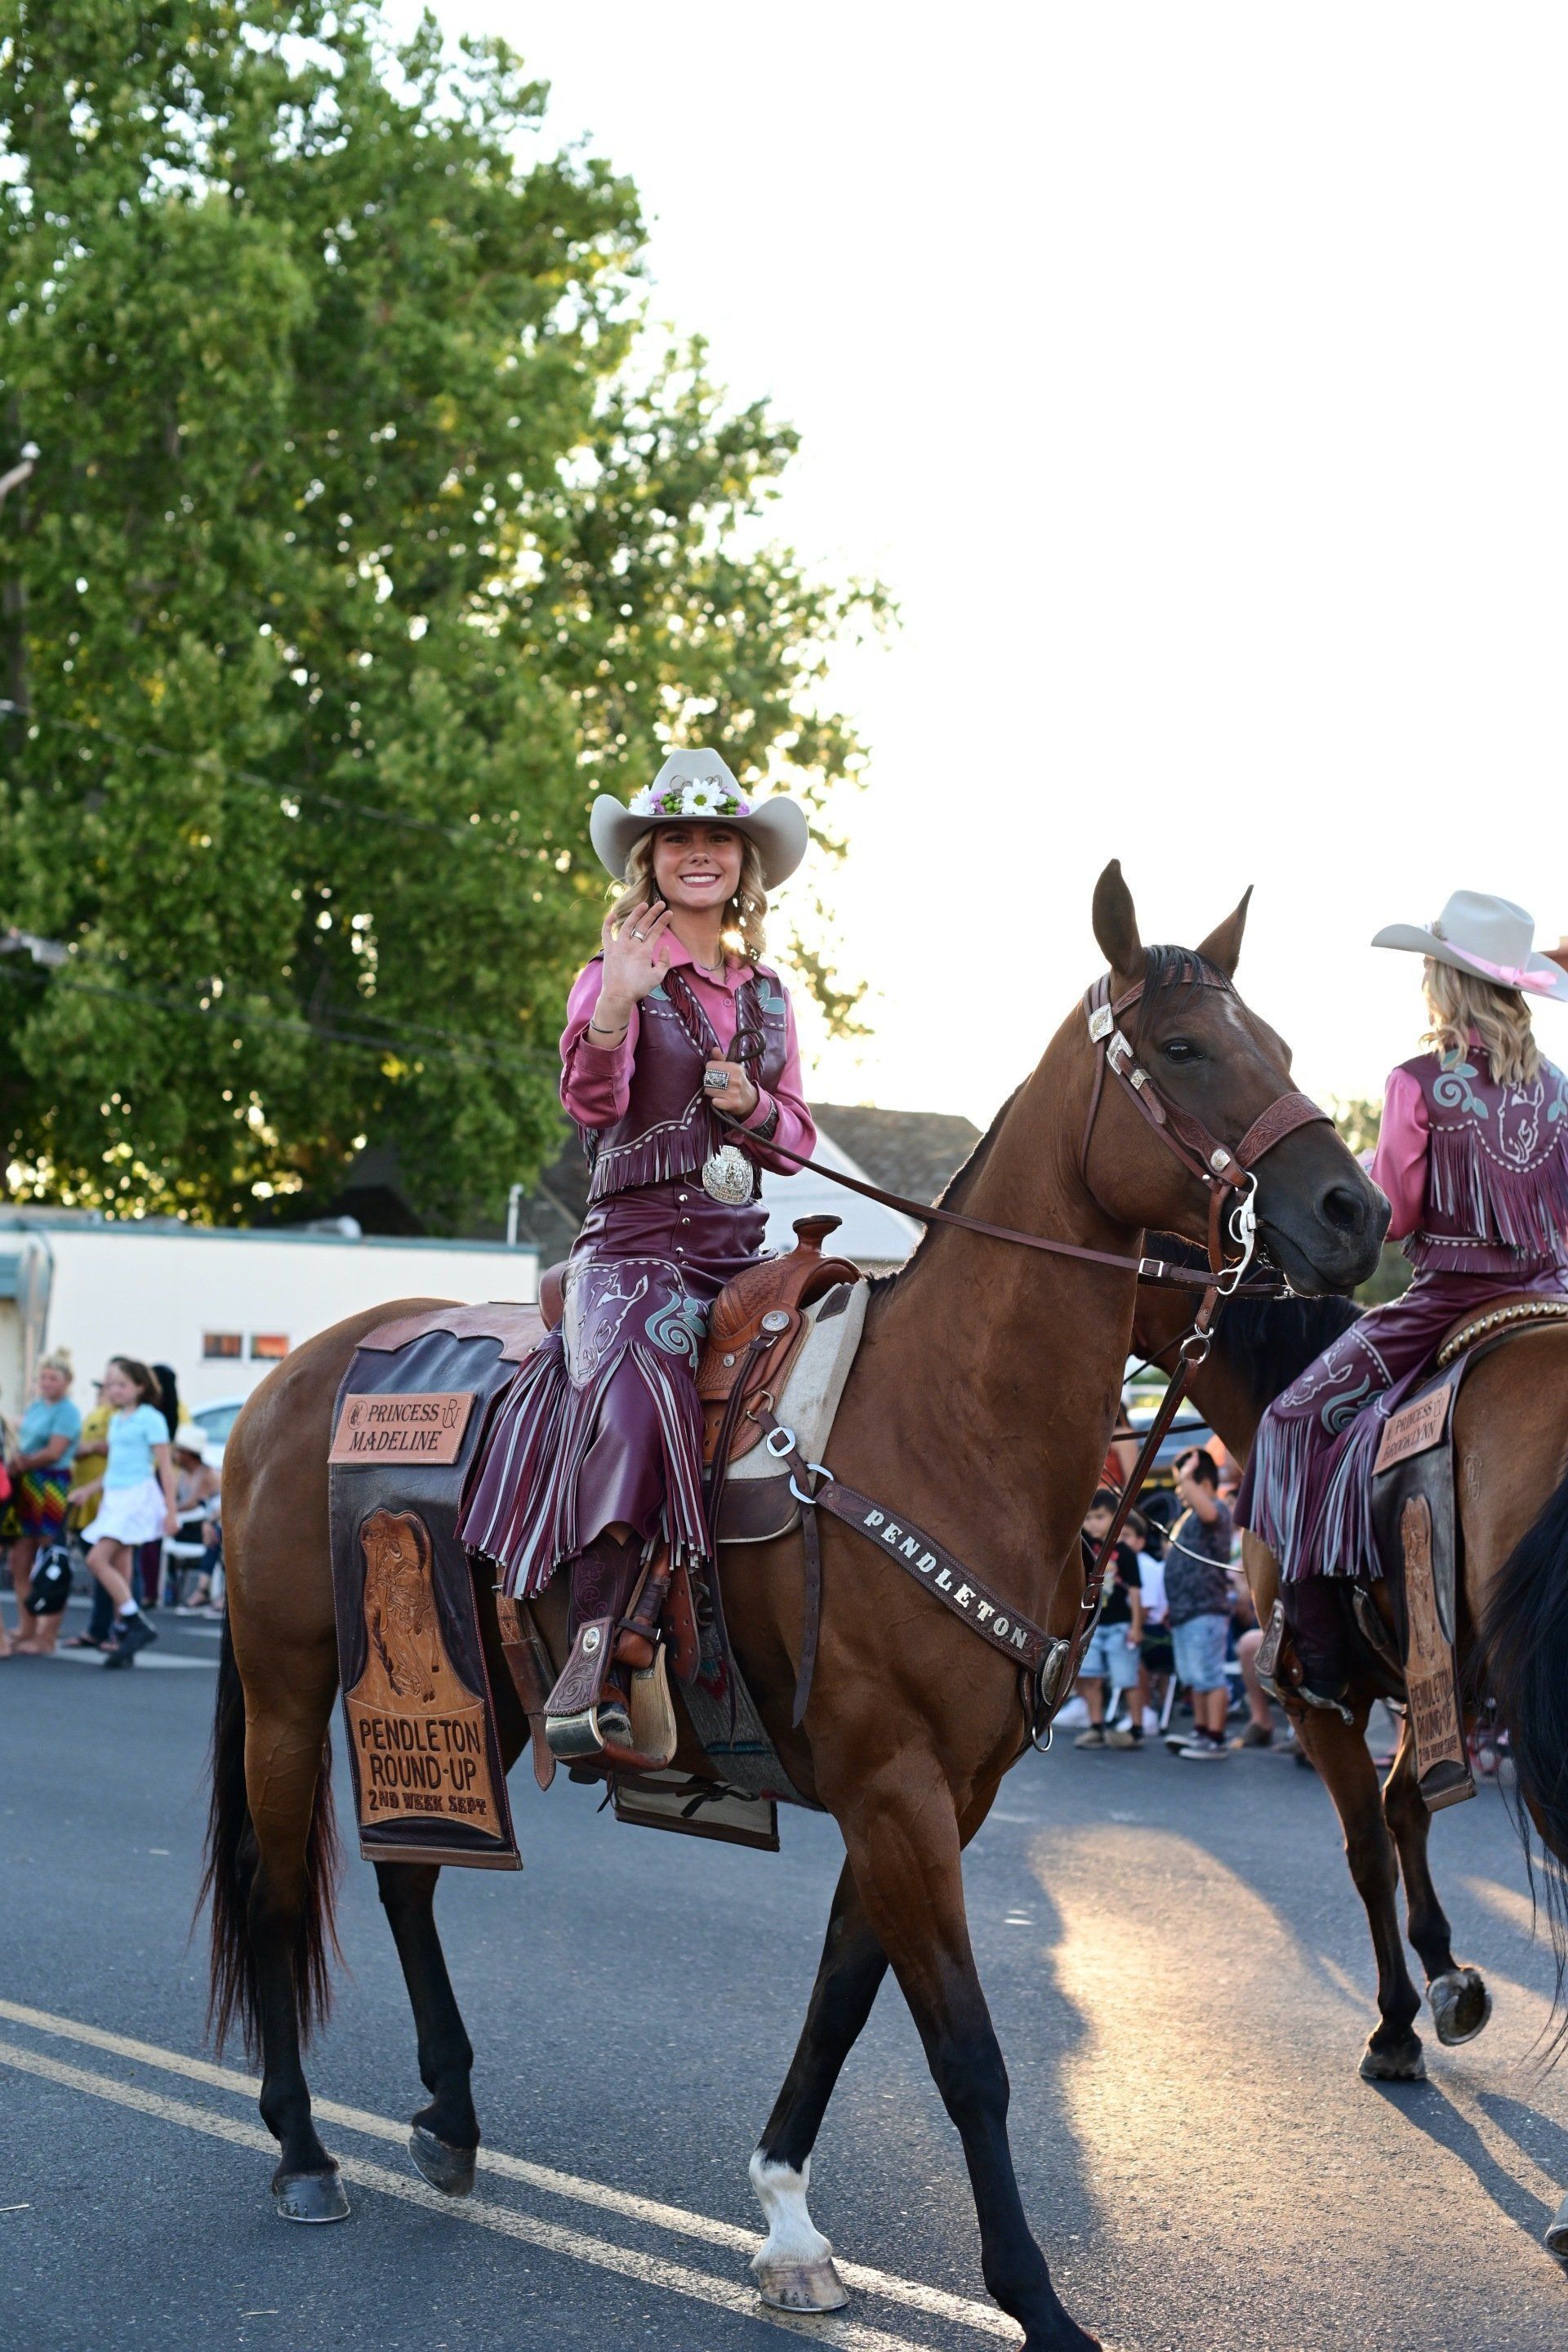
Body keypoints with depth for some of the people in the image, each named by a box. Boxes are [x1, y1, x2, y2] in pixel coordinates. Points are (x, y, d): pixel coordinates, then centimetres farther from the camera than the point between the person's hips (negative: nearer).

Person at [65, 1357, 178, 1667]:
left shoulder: (150, 1419, -6)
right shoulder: (115, 1420, 17)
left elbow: (165, 1466, -8)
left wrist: (170, 1510, -12)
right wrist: (89, 1490, 14)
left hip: (138, 1495, -8)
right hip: (114, 1496, 8)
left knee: (98, 1559, -19)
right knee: (119, 1570, 4)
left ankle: (136, 1624, -16)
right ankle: (124, 1640, 7)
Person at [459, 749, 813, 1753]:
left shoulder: (767, 995, 19)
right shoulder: (618, 975, 5)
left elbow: (799, 1134, 21)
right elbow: (590, 1103, -12)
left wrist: (757, 1107, -1)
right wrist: (612, 1016, -30)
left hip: (742, 1246, 6)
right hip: (637, 1241, -5)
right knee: (637, 1387, -33)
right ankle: (593, 1661, -33)